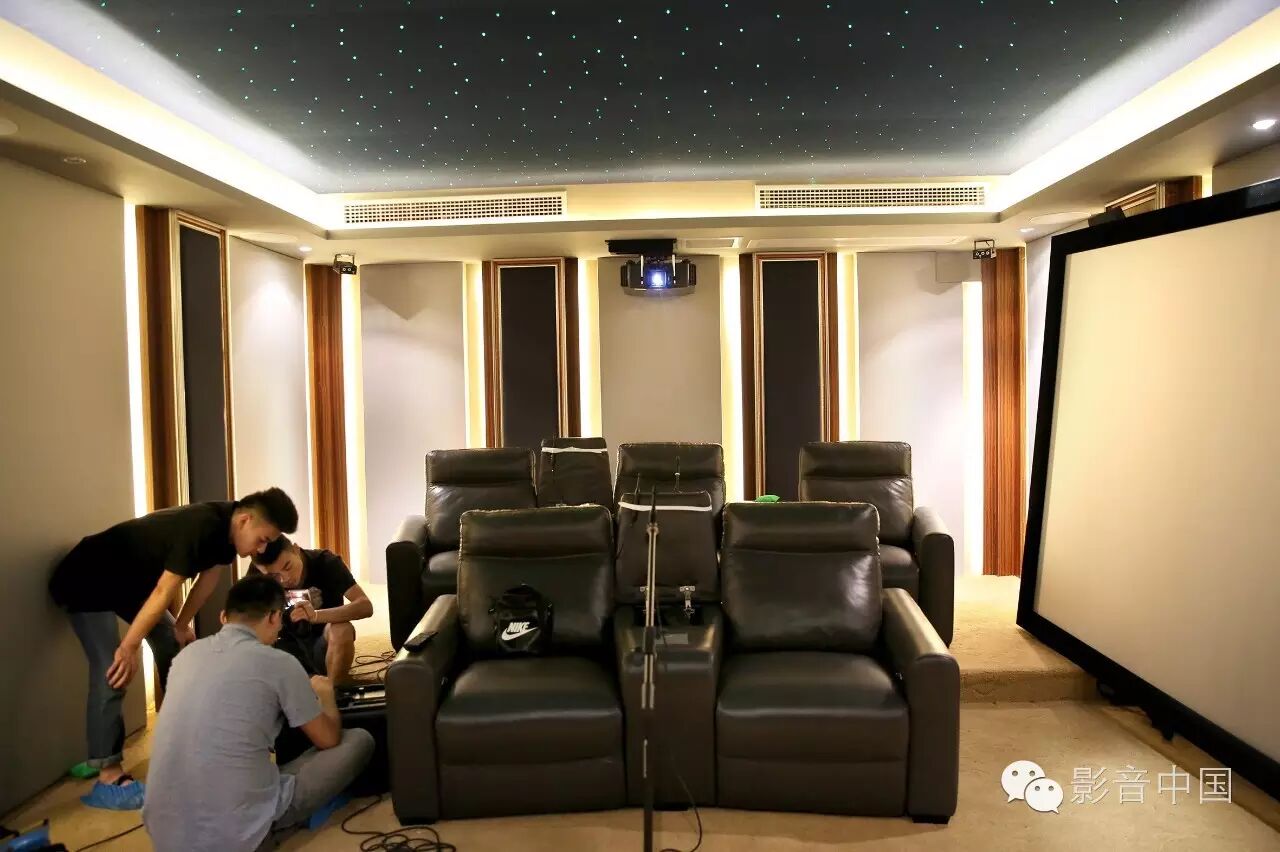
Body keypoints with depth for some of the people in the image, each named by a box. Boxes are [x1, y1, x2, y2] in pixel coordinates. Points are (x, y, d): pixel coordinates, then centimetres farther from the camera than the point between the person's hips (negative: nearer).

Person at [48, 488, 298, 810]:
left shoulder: (223, 528, -7)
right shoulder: (201, 527, -35)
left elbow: (208, 577, 6)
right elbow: (164, 592, -32)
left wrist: (181, 626, 11)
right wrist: (129, 647, -26)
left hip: (133, 579, 9)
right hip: (88, 580, -9)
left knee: (173, 646, 9)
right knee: (112, 672, -17)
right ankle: (108, 778, -14)